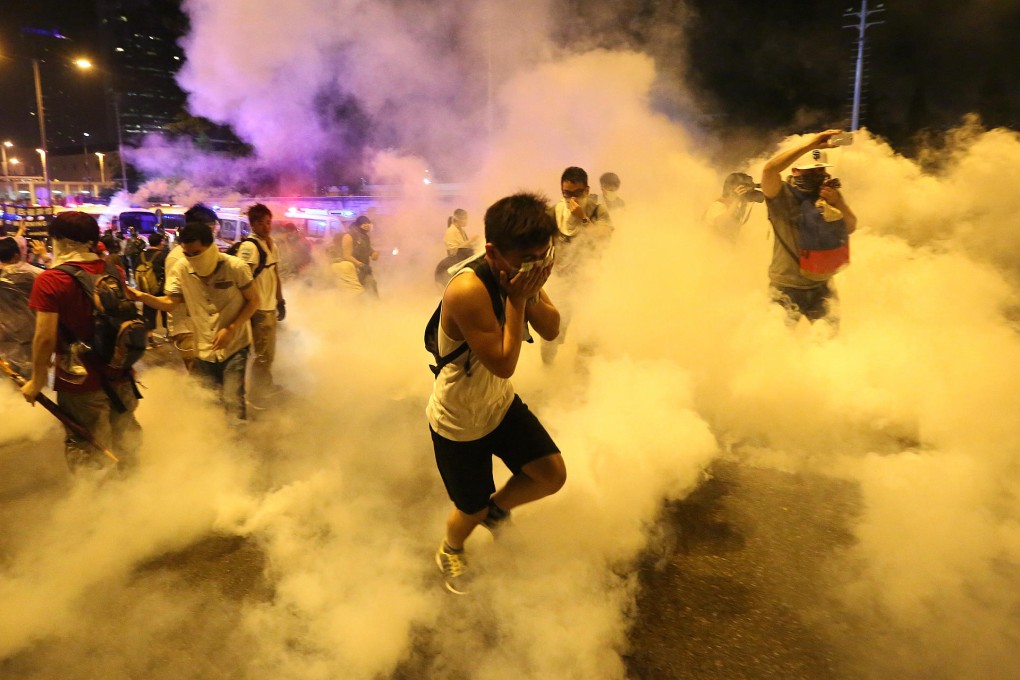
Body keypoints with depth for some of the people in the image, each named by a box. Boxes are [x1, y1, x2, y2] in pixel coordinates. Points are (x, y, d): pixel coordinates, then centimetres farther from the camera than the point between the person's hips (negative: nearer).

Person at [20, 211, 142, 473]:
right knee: (124, 439, 24)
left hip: (80, 382, -5)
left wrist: (37, 381, -7)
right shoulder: (114, 272, -2)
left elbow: (45, 338, -18)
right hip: (120, 375, 5)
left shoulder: (50, 280, -18)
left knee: (88, 454, 13)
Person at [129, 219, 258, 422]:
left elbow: (253, 301, -10)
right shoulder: (181, 269, -7)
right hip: (204, 349, 4)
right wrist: (142, 296, -24)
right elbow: (169, 303, -5)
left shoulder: (236, 267, -18)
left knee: (232, 400, -9)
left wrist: (231, 329, -20)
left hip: (234, 345, -4)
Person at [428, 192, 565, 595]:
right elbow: (503, 364, -31)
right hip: (458, 422, -6)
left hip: (501, 404, 6)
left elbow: (551, 330, -8)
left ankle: (498, 508, 33)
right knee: (472, 509, 11)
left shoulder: (522, 273, -11)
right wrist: (515, 299, -32)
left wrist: (532, 293, -25)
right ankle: (450, 553, 48)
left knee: (553, 475, 1)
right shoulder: (468, 290, -35)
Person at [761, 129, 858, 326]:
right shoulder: (782, 196, -14)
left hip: (820, 286, 4)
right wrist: (810, 143, -33)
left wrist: (839, 204, -20)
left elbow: (850, 229, -1)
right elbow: (769, 169, -33)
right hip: (786, 287, -4)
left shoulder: (829, 194, 3)